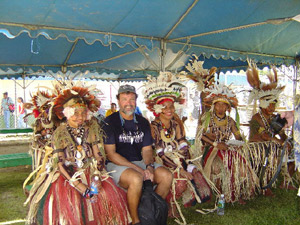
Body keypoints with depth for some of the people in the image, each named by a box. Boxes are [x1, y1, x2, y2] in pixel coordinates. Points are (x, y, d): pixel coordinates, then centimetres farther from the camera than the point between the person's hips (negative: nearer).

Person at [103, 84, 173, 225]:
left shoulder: (142, 122, 12)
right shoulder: (109, 122, -5)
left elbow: (147, 149, 10)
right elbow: (111, 154, -11)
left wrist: (149, 166, -14)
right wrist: (138, 169, -17)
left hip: (139, 162, 6)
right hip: (117, 165, -5)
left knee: (167, 176, -14)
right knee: (136, 178, -35)